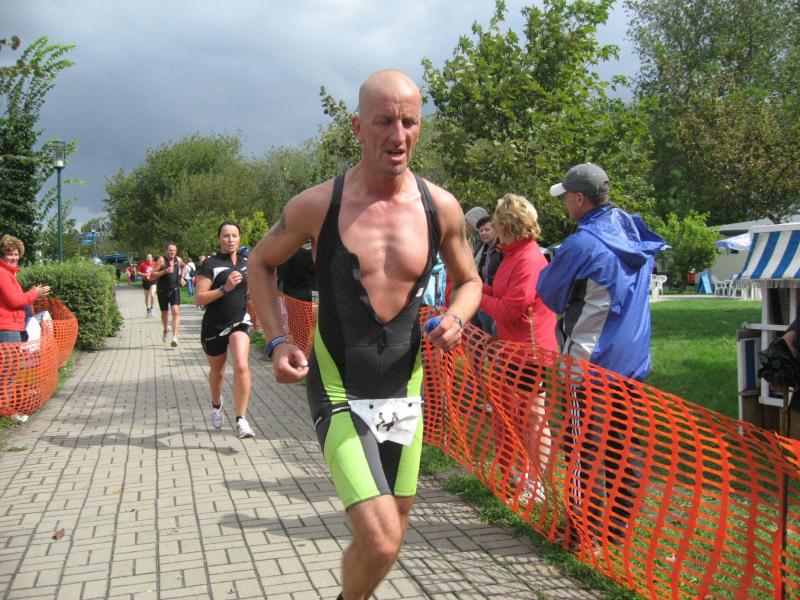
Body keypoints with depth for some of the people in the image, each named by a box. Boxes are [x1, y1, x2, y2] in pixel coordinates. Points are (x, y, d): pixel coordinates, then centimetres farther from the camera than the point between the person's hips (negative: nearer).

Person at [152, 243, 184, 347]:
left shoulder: (178, 260, 3)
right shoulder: (161, 260, -10)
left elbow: (183, 266, 28)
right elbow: (152, 275, -14)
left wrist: (181, 277, 18)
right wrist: (165, 271, -25)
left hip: (175, 289, 2)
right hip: (162, 291, -2)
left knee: (176, 311, -17)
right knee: (164, 313, 13)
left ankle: (175, 336, -21)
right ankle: (165, 330, 43)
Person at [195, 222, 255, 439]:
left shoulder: (246, 262, 6)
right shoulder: (210, 264, -9)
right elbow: (199, 299, -16)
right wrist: (225, 288, -26)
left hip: (239, 323, 2)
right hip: (214, 326, -2)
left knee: (241, 366, -21)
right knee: (217, 372, 16)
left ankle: (241, 421, -16)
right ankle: (216, 406, 48)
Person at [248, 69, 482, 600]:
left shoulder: (442, 208, -3)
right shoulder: (318, 205, -11)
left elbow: (469, 281, 14)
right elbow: (262, 264, 6)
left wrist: (455, 319, -9)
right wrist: (277, 341, -8)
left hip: (406, 391, 4)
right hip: (340, 394, -4)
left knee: (392, 531, 18)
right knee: (381, 543, -15)